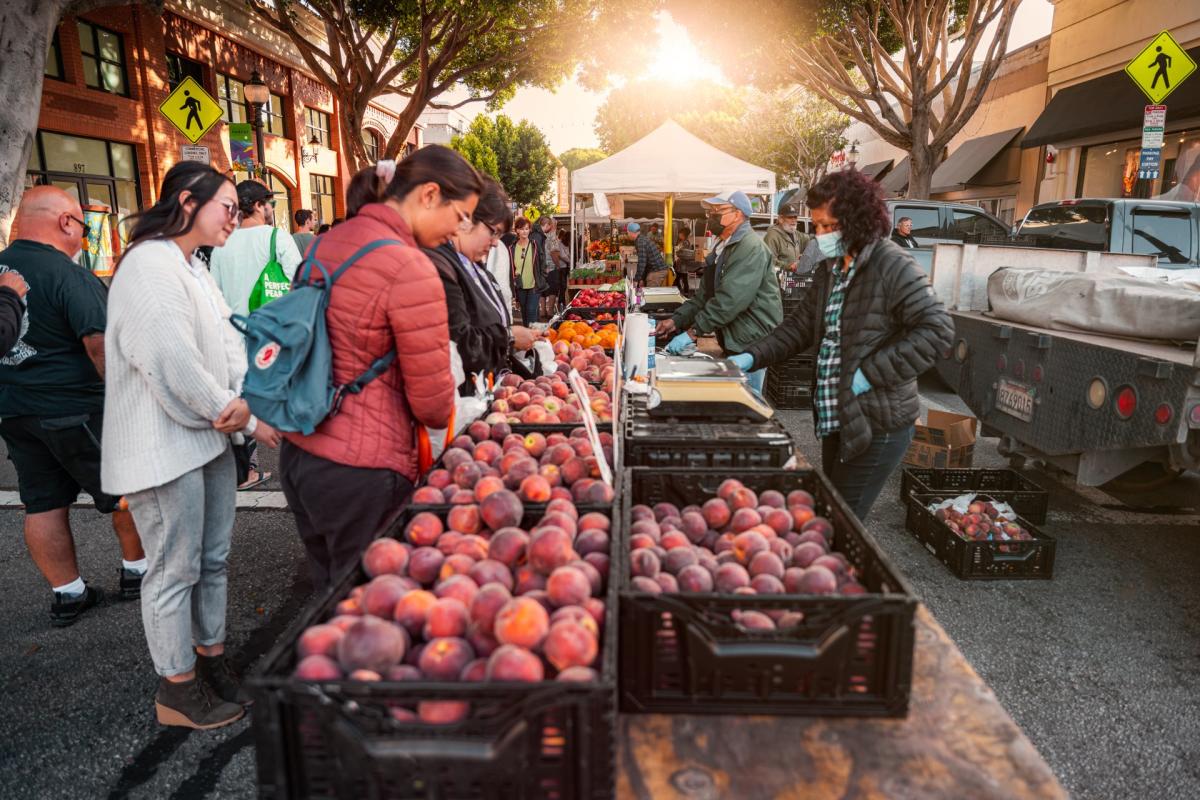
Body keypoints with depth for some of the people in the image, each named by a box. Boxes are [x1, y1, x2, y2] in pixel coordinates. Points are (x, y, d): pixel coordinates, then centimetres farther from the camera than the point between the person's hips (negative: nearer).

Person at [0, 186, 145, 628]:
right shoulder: (70, 276, -18)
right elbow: (101, 345, -24)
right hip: (76, 410, -7)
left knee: (43, 505, 12)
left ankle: (67, 594, 22)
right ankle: (137, 571, 24)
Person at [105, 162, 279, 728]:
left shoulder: (193, 269, 15)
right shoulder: (149, 266, -16)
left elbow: (228, 350, 10)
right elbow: (170, 359, -25)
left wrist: (255, 416, -2)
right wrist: (228, 408, -11)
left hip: (209, 438, 9)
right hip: (163, 448, -9)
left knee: (213, 559, 17)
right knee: (175, 571, 3)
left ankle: (212, 661, 33)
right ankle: (177, 691, 19)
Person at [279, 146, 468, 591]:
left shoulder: (326, 244, 8)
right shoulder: (410, 270, -19)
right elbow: (433, 403, -14)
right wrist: (451, 416, 7)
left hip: (297, 453, 9)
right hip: (359, 471, -8)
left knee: (329, 597, 22)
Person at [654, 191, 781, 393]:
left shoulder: (751, 247, -17)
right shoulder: (723, 247, 16)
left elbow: (730, 300, -26)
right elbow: (704, 294, 15)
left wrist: (693, 332, -24)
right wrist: (676, 321, 2)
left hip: (751, 343, -9)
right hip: (732, 342, 9)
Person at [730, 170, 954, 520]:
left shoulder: (892, 266, -15)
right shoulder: (829, 269, 10)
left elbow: (937, 330, -20)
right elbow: (800, 326, 15)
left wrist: (871, 373, -22)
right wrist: (753, 357, 2)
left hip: (877, 424, -8)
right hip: (836, 418, 8)